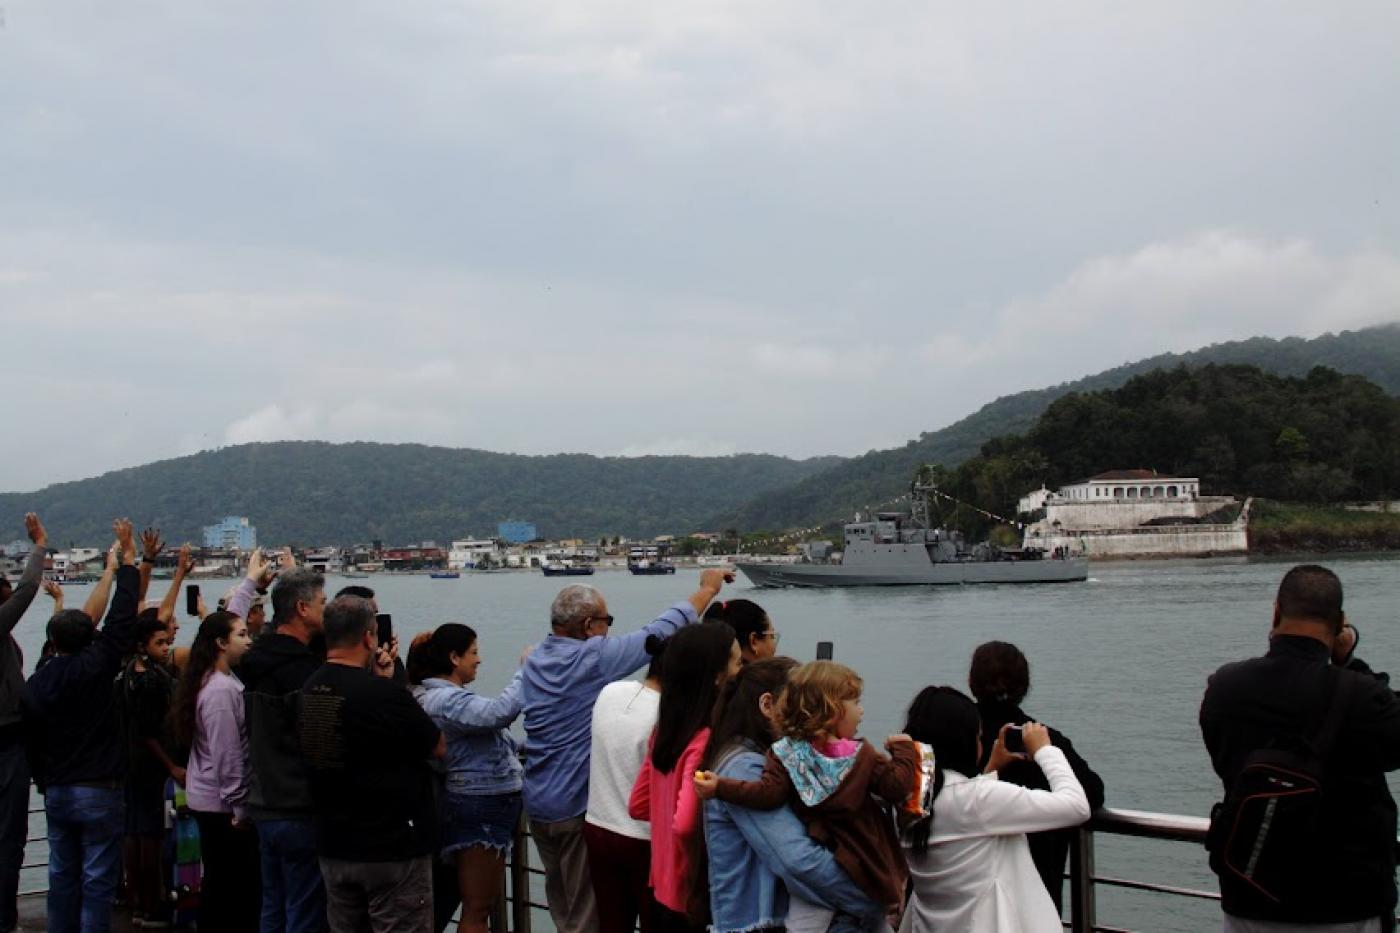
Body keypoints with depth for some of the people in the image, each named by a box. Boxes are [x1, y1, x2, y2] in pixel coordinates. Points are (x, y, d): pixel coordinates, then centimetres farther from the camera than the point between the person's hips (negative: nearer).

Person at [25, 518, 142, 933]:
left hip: (56, 793, 6)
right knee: (98, 881, -1)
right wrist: (127, 559, -6)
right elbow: (121, 620, -12)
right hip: (98, 792, -6)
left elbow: (32, 743, 10)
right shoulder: (93, 669, -13)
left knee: (62, 876, 13)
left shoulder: (36, 683, 4)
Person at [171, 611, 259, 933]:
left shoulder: (215, 681, 7)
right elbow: (228, 756, -19)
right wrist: (240, 806, -17)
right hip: (222, 803, -10)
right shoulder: (222, 691, -20)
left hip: (206, 798, 10)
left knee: (217, 883, 16)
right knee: (236, 887, -3)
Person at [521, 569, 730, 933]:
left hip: (537, 803, 7)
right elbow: (658, 633, -15)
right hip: (576, 804, -7)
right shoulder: (591, 657, -20)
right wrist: (707, 589, -3)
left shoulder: (534, 660, 3)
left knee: (560, 899, 21)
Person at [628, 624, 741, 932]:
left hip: (663, 892, 8)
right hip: (697, 901, -8)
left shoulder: (665, 731, 3)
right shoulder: (709, 741, -22)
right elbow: (685, 825, -31)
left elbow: (637, 806, 12)